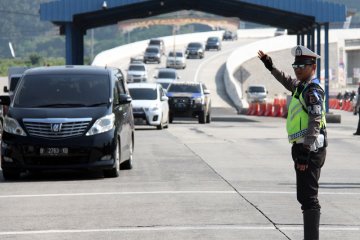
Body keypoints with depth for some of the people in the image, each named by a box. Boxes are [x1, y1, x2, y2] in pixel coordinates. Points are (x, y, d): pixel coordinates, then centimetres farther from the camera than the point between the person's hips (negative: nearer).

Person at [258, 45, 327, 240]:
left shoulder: (313, 90, -13)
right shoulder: (301, 86, 16)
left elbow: (315, 122, -21)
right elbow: (288, 82, 42)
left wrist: (305, 153, -25)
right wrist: (270, 66, 42)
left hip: (310, 150, -10)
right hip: (303, 149, 10)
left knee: (308, 198, -13)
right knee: (305, 197, 16)